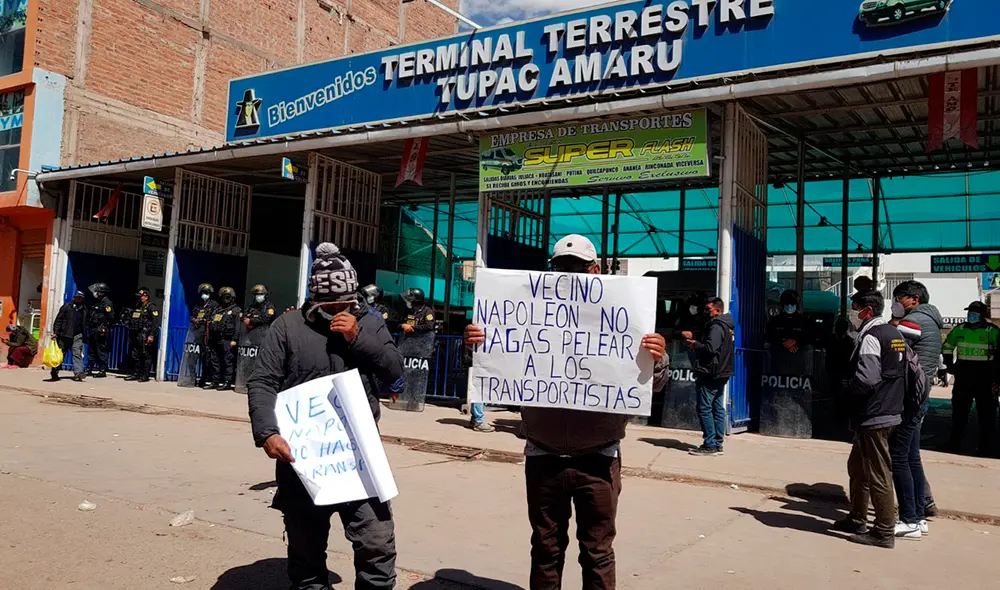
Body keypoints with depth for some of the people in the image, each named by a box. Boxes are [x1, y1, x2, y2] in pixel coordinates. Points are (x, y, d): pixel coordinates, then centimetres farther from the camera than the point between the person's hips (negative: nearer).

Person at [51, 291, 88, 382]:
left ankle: (78, 373, -18)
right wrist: (55, 332, -10)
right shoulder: (66, 307, 0)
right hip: (65, 335, -2)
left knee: (77, 354, -10)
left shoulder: (84, 309, 12)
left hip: (77, 336, 2)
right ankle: (55, 373, 19)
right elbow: (58, 320, -2)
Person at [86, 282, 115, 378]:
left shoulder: (106, 303, -10)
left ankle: (103, 371, -5)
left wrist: (103, 328, -17)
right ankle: (91, 369, 21)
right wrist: (88, 328, 17)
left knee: (102, 351, -7)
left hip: (101, 331, -10)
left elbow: (111, 317, -17)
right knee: (91, 350, 13)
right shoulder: (96, 302, 18)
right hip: (93, 331, 10)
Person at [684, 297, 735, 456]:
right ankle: (718, 444, 14)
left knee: (705, 409, -7)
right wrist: (694, 339, 14)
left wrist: (695, 344, -8)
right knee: (717, 409, 11)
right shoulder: (726, 326, 18)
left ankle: (710, 445, -7)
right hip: (720, 374, 10)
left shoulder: (716, 326, -14)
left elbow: (710, 348, -24)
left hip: (709, 374, -10)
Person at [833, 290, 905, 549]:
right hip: (890, 411, 10)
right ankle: (857, 519, 29)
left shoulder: (871, 337, -16)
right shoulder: (894, 334, 14)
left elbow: (865, 379, -25)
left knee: (877, 475, -3)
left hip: (872, 417, -10)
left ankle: (884, 532, 4)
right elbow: (902, 373, 18)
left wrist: (845, 389, -6)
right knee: (857, 467, 19)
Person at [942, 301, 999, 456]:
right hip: (963, 377, 4)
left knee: (986, 413, 5)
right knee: (959, 411, 10)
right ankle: (955, 443, 20)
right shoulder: (959, 330, 4)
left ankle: (986, 446, 15)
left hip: (984, 379, -3)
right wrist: (949, 365, 9)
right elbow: (947, 347, 17)